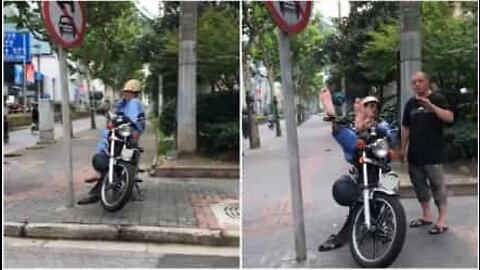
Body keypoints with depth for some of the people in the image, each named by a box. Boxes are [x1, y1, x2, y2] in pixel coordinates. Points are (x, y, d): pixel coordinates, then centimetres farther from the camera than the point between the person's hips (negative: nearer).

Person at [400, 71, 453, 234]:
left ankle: (442, 220, 0)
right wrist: (403, 148, 15)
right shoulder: (410, 103, 14)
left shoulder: (437, 99, -3)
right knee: (419, 185, 12)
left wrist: (431, 106, -29)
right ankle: (426, 216, 24)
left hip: (433, 152, -6)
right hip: (415, 153, 6)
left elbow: (450, 118, -18)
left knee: (437, 185, -5)